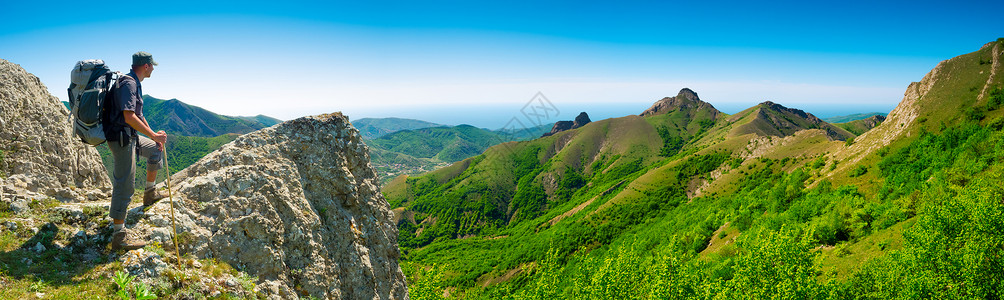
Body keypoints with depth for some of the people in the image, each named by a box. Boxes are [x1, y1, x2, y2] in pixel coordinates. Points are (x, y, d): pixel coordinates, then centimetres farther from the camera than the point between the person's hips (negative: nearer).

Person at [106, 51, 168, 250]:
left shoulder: (135, 84, 16)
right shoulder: (128, 83, -16)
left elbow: (139, 115, 25)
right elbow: (129, 116, -27)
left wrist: (154, 135, 23)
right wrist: (154, 135, -24)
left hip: (130, 137, 10)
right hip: (121, 138, -10)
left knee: (155, 149, 29)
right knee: (124, 185, -9)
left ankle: (150, 193, 35)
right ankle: (119, 236, -7)